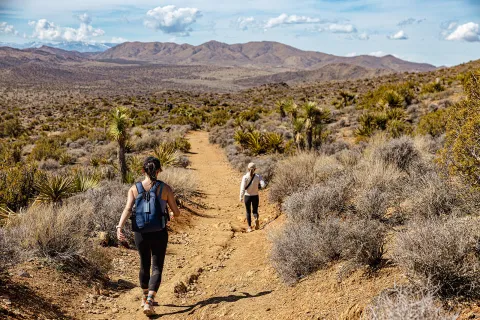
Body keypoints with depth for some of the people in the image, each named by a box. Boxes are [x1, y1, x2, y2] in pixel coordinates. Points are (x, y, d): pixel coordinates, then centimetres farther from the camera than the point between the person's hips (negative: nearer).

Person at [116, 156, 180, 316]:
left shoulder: (134, 189, -4)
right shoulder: (165, 188, -7)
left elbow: (128, 209, -18)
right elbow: (176, 212, -1)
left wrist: (119, 227, -26)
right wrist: (172, 215, 22)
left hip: (140, 233, 3)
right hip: (159, 233, -2)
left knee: (144, 265, 22)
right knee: (157, 268, 5)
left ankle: (145, 298, 39)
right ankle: (149, 302, -14)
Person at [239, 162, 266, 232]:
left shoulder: (245, 177, -13)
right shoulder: (258, 176, -8)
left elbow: (243, 188, -15)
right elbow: (263, 185, -18)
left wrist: (241, 197, -6)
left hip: (247, 196, -1)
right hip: (255, 196, 1)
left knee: (248, 212, 13)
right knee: (255, 210, 16)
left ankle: (249, 227, 14)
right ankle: (256, 219, -18)